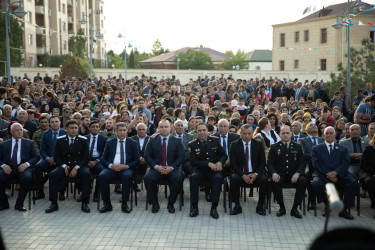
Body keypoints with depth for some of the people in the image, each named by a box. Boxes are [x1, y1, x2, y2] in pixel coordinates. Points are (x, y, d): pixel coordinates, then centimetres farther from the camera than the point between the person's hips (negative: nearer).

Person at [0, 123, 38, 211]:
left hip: (23, 167, -1)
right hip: (8, 168, 1)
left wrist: (26, 164, -10)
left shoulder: (29, 143, 18)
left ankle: (19, 204, -16)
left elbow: (35, 157, 9)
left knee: (27, 177, -35)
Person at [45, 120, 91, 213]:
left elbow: (86, 158, 0)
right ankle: (54, 204, -22)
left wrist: (76, 168, -16)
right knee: (53, 174, -27)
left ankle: (85, 203, -28)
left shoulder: (83, 140, 3)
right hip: (64, 166, 1)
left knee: (86, 174, -33)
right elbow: (56, 157, 6)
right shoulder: (60, 140, 6)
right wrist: (64, 166, -13)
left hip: (79, 166, -1)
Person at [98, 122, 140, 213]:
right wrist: (110, 165, -10)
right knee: (101, 176, -29)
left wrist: (126, 166, -12)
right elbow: (103, 159, 12)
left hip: (126, 168, -2)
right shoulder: (110, 143, 15)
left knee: (127, 176, -37)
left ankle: (124, 204, -23)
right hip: (112, 168, 2)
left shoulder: (133, 143, 11)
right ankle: (107, 204, -17)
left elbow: (137, 160, 7)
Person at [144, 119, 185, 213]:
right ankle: (155, 204, -11)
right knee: (148, 178, -29)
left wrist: (171, 167, -13)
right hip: (156, 168, 1)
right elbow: (147, 156, 4)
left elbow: (181, 157, 1)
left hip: (172, 169, -1)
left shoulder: (177, 141, 8)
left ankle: (171, 203, -12)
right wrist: (156, 166, -12)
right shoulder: (152, 140, 10)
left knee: (178, 178, -32)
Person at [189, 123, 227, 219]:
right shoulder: (193, 144, 3)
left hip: (214, 170, 0)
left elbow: (224, 155, 11)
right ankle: (194, 207, -22)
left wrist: (220, 162, -13)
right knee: (193, 177, -32)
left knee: (218, 178, -33)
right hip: (201, 170, 0)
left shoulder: (215, 140, 8)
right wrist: (208, 164, -16)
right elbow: (193, 162, -5)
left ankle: (214, 208, -29)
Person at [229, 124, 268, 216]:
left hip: (255, 173, 1)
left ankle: (260, 206, -9)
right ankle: (237, 206, -16)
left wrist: (255, 174, -15)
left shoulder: (258, 144, 4)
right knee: (233, 179, -32)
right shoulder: (234, 145, 1)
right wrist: (243, 175, -18)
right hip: (240, 173, -1)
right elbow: (233, 163, -4)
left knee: (264, 180, -30)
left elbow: (263, 162, 3)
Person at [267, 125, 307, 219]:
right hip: (279, 174, -1)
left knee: (303, 181, -30)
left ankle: (295, 208, -16)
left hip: (293, 175, 1)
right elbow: (269, 163, 4)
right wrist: (274, 173, -18)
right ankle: (282, 207, -14)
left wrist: (297, 173, -13)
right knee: (274, 182, -34)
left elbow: (302, 163, 8)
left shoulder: (297, 147, 14)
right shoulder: (274, 147, 11)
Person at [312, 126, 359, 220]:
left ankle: (344, 209, -13)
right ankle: (327, 205, -6)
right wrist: (328, 175, -14)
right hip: (323, 175, -1)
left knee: (353, 183, -27)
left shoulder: (343, 149, 20)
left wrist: (335, 173, -16)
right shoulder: (317, 148, 15)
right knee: (316, 183, -33)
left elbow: (346, 163, 4)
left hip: (339, 175, 1)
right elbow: (317, 164, 1)